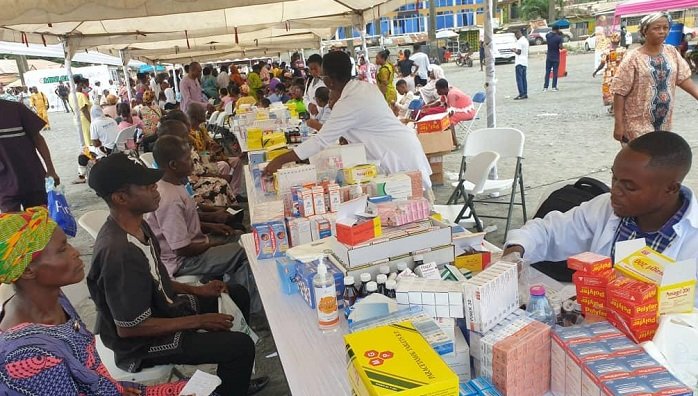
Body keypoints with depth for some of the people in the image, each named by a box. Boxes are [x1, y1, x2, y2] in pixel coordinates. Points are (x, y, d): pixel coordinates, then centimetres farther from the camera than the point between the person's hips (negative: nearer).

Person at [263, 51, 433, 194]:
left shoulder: (350, 103, -23)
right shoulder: (364, 86, 5)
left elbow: (321, 140, -24)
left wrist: (280, 160, -20)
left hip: (400, 156, -9)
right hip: (402, 147, 9)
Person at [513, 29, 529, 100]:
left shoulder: (519, 41, -12)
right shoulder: (526, 40, 17)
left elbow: (518, 52, -16)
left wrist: (514, 50, 0)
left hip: (520, 62, -9)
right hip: (525, 62, 9)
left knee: (519, 79, -8)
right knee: (524, 78, 10)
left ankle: (521, 94, -13)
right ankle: (525, 94, 9)